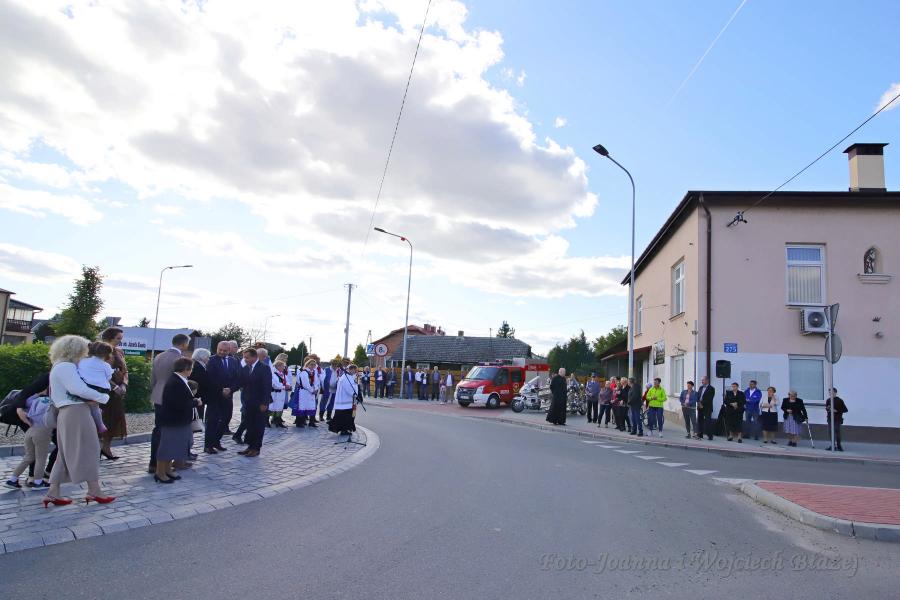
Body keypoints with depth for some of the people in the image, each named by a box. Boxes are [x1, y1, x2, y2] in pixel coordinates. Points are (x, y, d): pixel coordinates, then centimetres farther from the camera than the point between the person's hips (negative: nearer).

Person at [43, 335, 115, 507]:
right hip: (76, 412, -10)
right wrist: (102, 397, -16)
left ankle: (53, 493, 13)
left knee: (67, 453, 12)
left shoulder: (59, 367, 21)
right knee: (87, 450, -5)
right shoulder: (66, 366, -12)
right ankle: (94, 490, -2)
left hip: (67, 413, 10)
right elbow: (78, 389, -23)